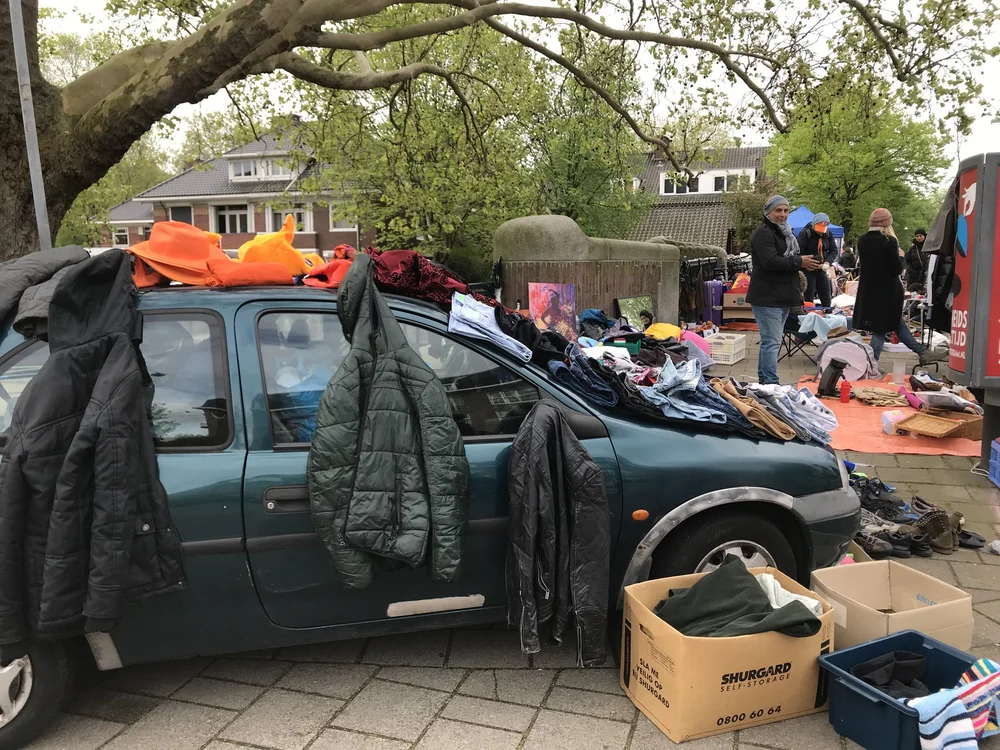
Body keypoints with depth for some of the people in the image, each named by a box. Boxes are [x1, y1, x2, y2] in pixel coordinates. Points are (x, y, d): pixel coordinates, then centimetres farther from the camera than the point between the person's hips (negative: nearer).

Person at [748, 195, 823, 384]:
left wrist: (805, 263, 5)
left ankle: (764, 380, 21)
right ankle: (771, 383, -10)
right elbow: (770, 261, -23)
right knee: (772, 341, -11)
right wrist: (799, 262, -19)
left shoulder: (784, 232, 21)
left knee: (770, 340, 14)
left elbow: (788, 260, 27)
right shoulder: (763, 233, -11)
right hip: (767, 297, -10)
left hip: (782, 297, 10)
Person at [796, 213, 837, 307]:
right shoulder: (805, 233, -12)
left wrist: (828, 262, -12)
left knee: (827, 301, 9)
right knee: (809, 299, -4)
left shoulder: (828, 234, 5)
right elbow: (799, 253, -19)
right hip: (808, 270, -5)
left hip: (821, 270, 6)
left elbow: (834, 250, 7)